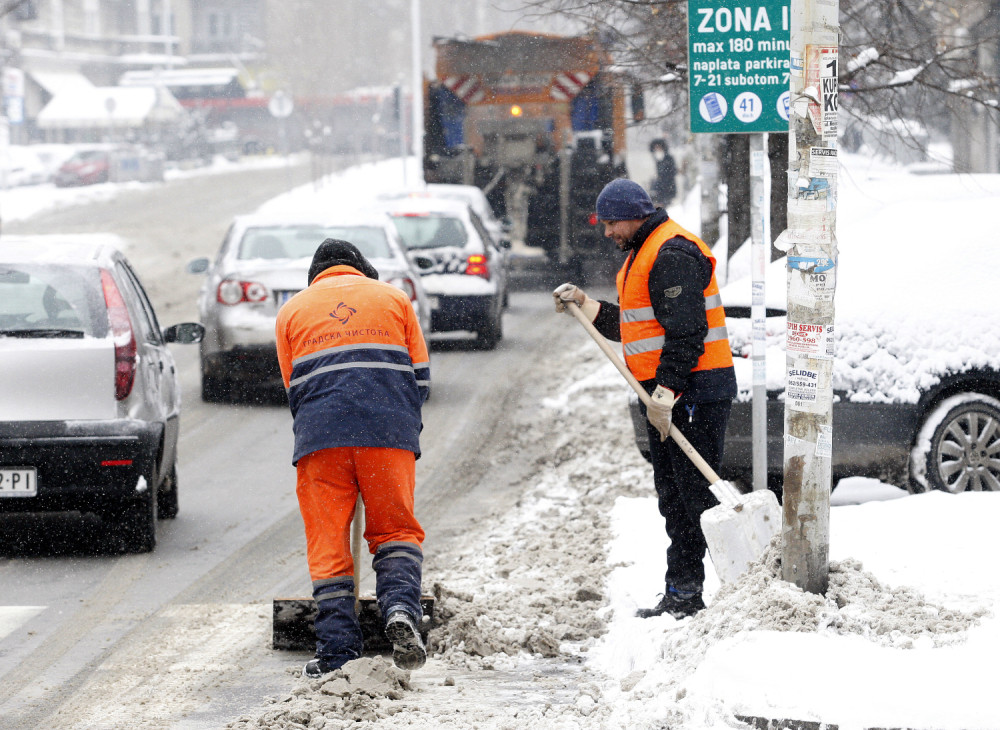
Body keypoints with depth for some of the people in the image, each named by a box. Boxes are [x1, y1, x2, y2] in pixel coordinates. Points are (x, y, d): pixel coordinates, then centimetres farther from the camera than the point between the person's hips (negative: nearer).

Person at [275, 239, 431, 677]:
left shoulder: (291, 311, 21)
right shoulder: (392, 298, 20)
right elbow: (420, 376, 17)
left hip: (320, 439, 0)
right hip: (389, 434, 0)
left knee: (327, 542, 4)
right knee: (395, 529, 11)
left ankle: (338, 652, -2)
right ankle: (400, 609, -14)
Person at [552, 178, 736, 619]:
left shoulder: (674, 255, -15)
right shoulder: (643, 254, 19)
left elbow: (685, 331, -21)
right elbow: (637, 327, 25)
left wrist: (666, 392, -24)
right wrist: (586, 306, 17)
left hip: (694, 388, -11)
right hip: (667, 392, 11)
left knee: (695, 492, -11)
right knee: (672, 495, 12)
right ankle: (682, 592, 16)